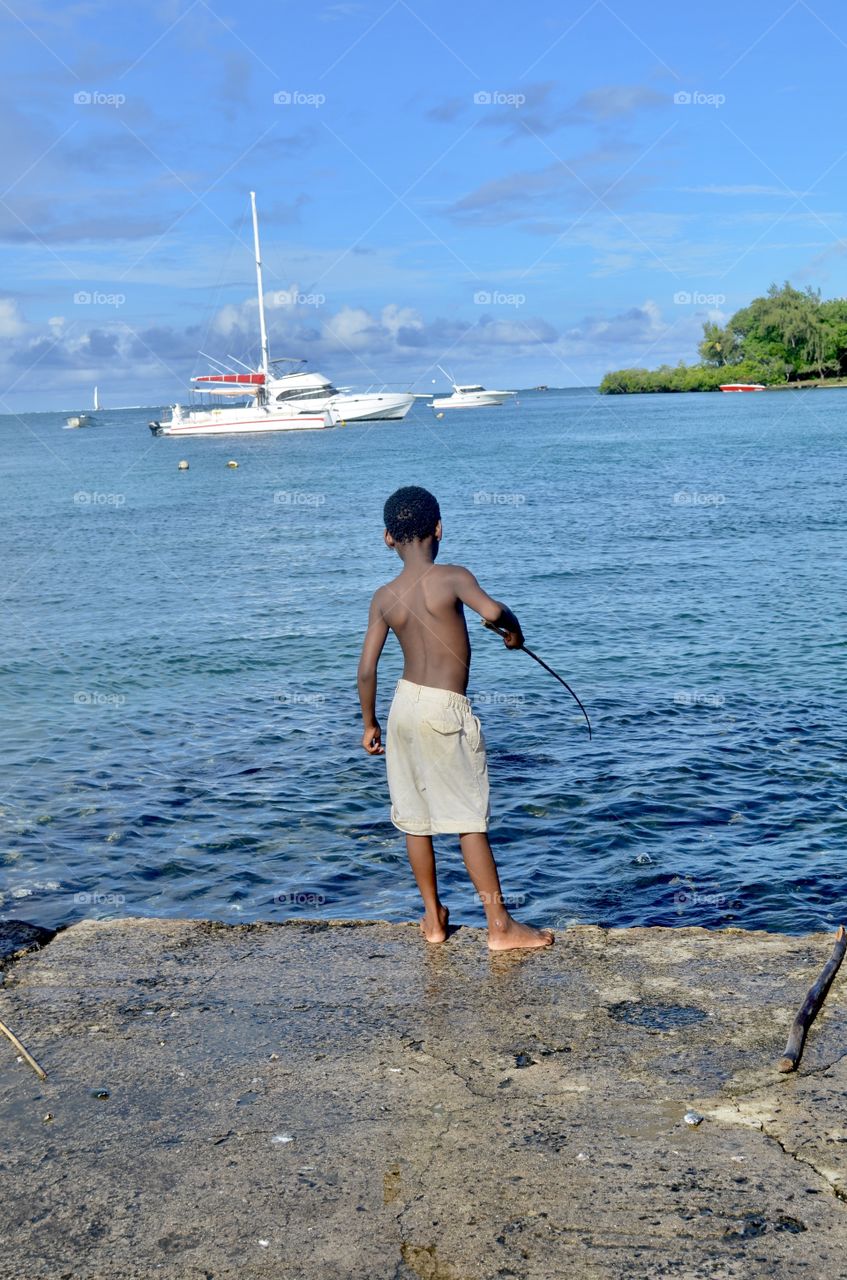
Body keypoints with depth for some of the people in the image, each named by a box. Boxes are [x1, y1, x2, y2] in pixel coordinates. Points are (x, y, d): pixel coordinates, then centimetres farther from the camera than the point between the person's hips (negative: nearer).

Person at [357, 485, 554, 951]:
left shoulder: (384, 598, 1)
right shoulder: (452, 577, -12)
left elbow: (367, 668, 0)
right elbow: (491, 611, -29)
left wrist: (369, 725, 12)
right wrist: (513, 630, -6)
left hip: (405, 703, 5)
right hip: (446, 710, -5)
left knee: (414, 817, 13)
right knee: (469, 819, -1)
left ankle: (433, 918, 25)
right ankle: (500, 926, 6)